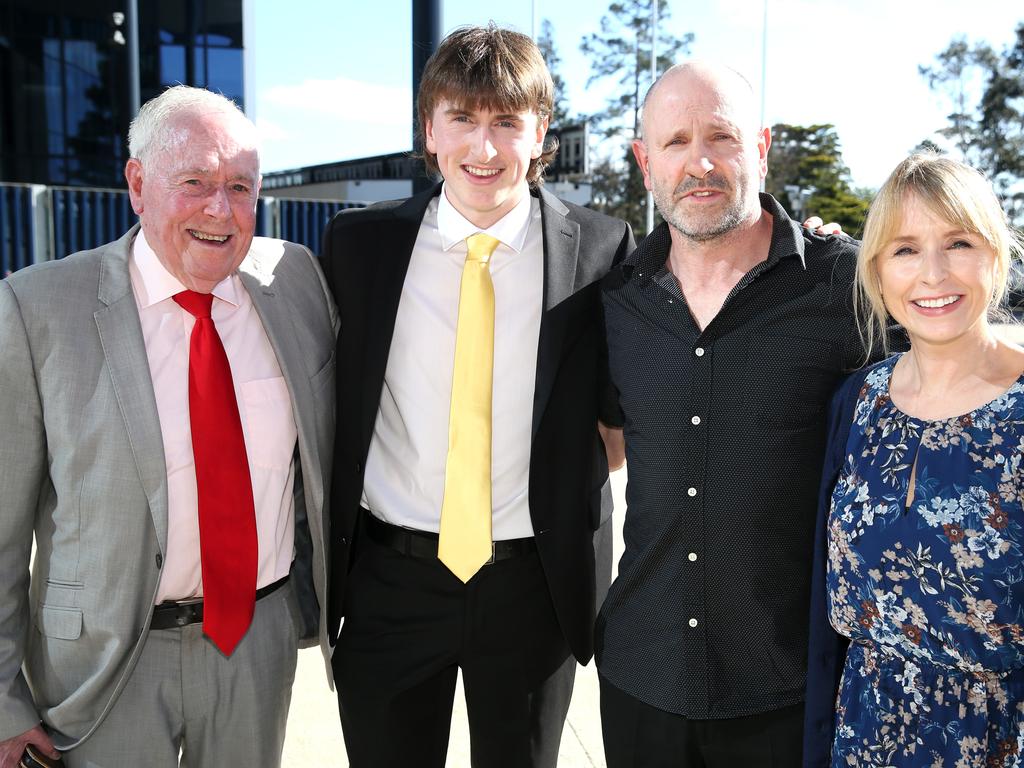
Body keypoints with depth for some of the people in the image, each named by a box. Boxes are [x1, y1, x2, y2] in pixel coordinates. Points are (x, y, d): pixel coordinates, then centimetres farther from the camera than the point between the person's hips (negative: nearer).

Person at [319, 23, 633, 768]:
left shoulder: (602, 250, -7)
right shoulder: (358, 244, -4)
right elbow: (328, 398, 5)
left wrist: (578, 485, -4)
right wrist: (325, 554, 2)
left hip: (536, 585, 0)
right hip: (390, 580, 1)